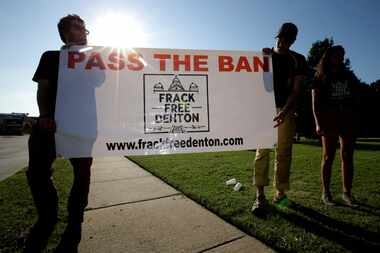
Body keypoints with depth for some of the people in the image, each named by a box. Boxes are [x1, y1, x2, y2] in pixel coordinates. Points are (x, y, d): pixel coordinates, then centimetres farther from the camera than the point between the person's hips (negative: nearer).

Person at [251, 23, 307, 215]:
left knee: (284, 152, 2)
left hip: (286, 110, 1)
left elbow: (296, 90, -3)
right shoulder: (263, 55, 10)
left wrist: (284, 111, -18)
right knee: (262, 150, -8)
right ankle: (260, 196, -7)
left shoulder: (298, 60, 8)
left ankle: (280, 193, 14)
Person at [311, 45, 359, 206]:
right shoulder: (320, 77, 6)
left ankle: (347, 193, 11)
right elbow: (315, 102, -3)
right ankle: (326, 192, 4)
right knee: (328, 156, -4)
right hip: (329, 120, -4)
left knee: (348, 156, 3)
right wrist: (318, 123, -13)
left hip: (348, 120, 4)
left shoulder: (349, 76, 18)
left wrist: (355, 120, 6)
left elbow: (355, 100, 16)